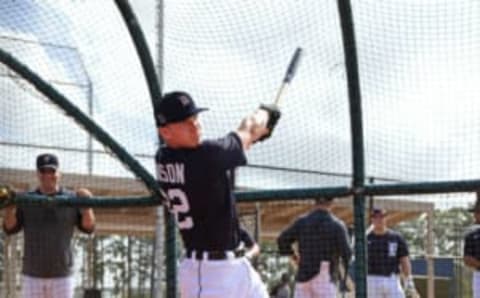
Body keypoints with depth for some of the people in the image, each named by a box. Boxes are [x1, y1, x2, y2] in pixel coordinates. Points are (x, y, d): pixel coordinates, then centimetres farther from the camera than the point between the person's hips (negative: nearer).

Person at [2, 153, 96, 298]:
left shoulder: (72, 199, 2)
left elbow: (88, 227, -5)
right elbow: (9, 229, -3)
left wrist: (86, 206, -23)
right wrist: (10, 208, -21)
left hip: (62, 275, -1)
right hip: (32, 275, 1)